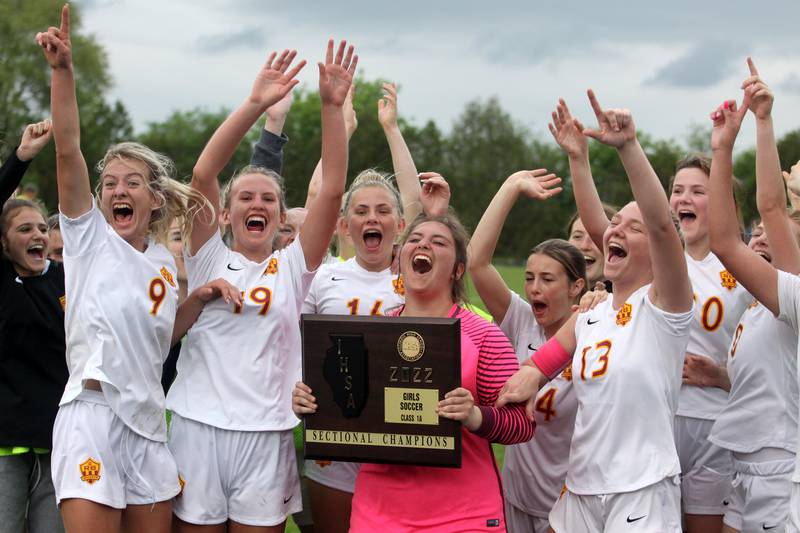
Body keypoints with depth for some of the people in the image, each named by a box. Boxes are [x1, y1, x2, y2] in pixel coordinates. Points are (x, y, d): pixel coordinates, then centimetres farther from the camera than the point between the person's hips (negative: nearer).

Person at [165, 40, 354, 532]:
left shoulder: (293, 266, 6)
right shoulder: (209, 259, 4)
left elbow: (332, 190, -5)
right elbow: (202, 174, -9)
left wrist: (332, 107, -14)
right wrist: (255, 105, -17)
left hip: (266, 434, 1)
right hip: (198, 427, -1)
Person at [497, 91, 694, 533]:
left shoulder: (662, 306, -7)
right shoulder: (588, 317, 12)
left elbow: (663, 224, -23)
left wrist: (628, 147, -31)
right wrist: (529, 374, -10)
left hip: (643, 492, -6)